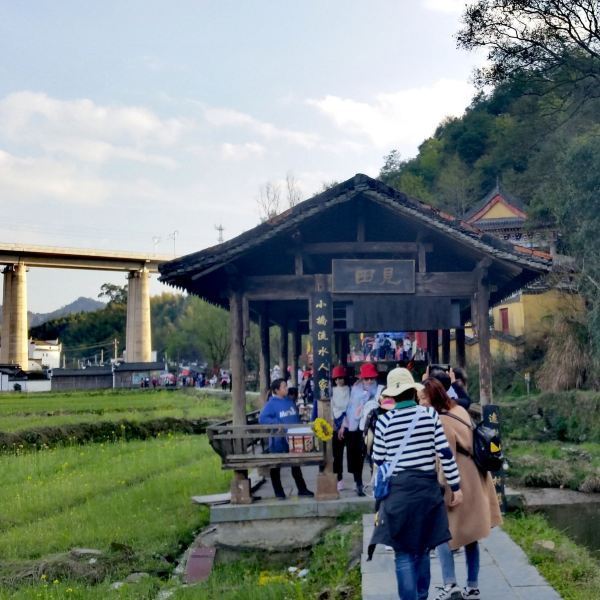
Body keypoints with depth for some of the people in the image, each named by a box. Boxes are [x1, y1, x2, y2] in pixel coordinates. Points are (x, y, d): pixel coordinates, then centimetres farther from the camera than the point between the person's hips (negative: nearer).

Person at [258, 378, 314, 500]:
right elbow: (262, 419, -19)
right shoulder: (271, 404, -10)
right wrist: (277, 424, -23)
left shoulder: (290, 401, 9)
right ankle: (279, 492, 16)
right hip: (278, 440, -5)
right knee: (276, 466, 6)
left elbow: (296, 417, 16)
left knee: (296, 464, 12)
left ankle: (302, 489, 20)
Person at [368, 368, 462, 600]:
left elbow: (378, 460, 3)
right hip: (427, 488, 2)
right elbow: (445, 453, -4)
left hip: (398, 490, -2)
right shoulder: (429, 414, -3)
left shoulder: (384, 420, -5)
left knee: (404, 553, 4)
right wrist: (456, 486, 3)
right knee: (421, 549, 19)